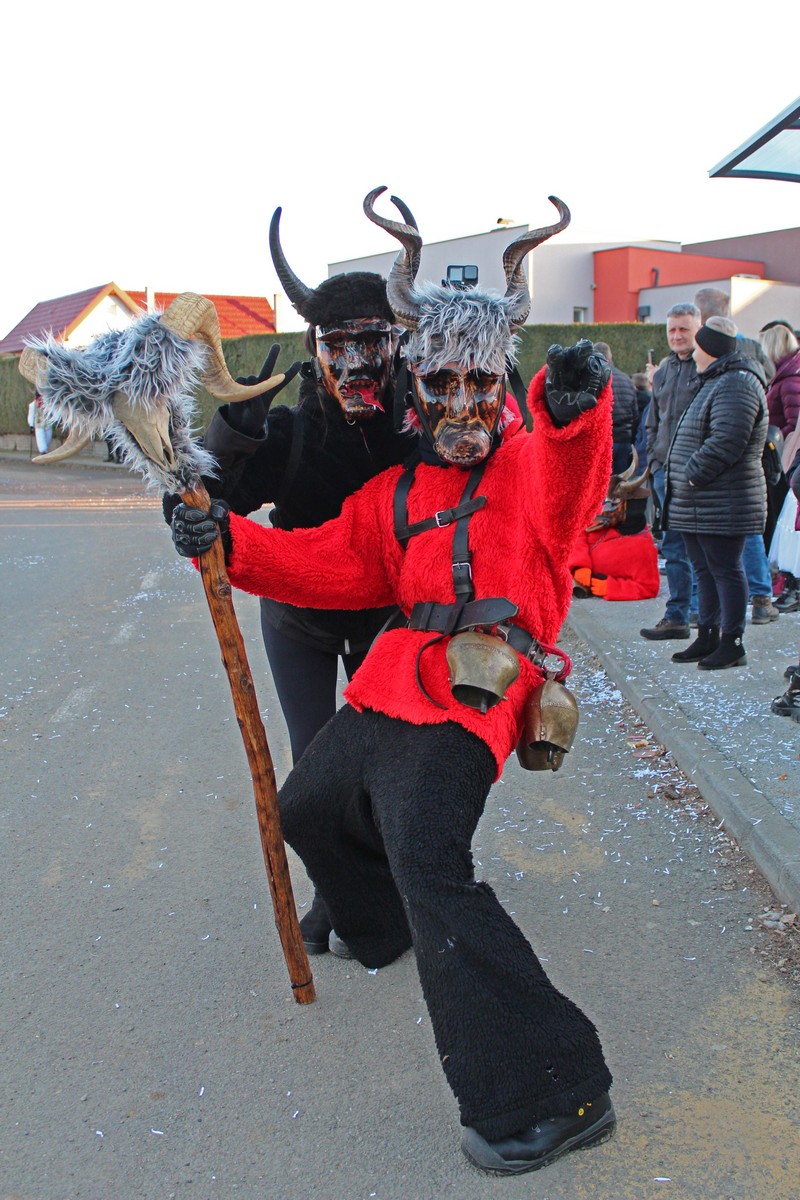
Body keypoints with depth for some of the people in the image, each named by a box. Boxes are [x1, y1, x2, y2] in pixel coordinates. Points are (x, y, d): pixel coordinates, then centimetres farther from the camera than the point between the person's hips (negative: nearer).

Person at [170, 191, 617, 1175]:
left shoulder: (533, 467, 1)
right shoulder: (395, 493, 18)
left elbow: (567, 490, -23)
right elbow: (335, 567, 14)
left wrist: (573, 414, -45)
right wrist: (231, 542, 2)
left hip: (466, 696, -8)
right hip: (389, 687, 8)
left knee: (427, 863, -26)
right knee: (308, 808, 26)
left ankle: (551, 1094, -17)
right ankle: (383, 930, 57)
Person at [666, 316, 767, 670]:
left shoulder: (736, 384, -15)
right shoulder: (717, 382, 20)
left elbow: (726, 441, -26)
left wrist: (692, 475, -19)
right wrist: (687, 476, 15)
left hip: (722, 505, -10)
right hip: (699, 505, 11)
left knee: (725, 571, -3)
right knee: (705, 571, 15)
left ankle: (732, 644, 5)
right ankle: (707, 637, 24)